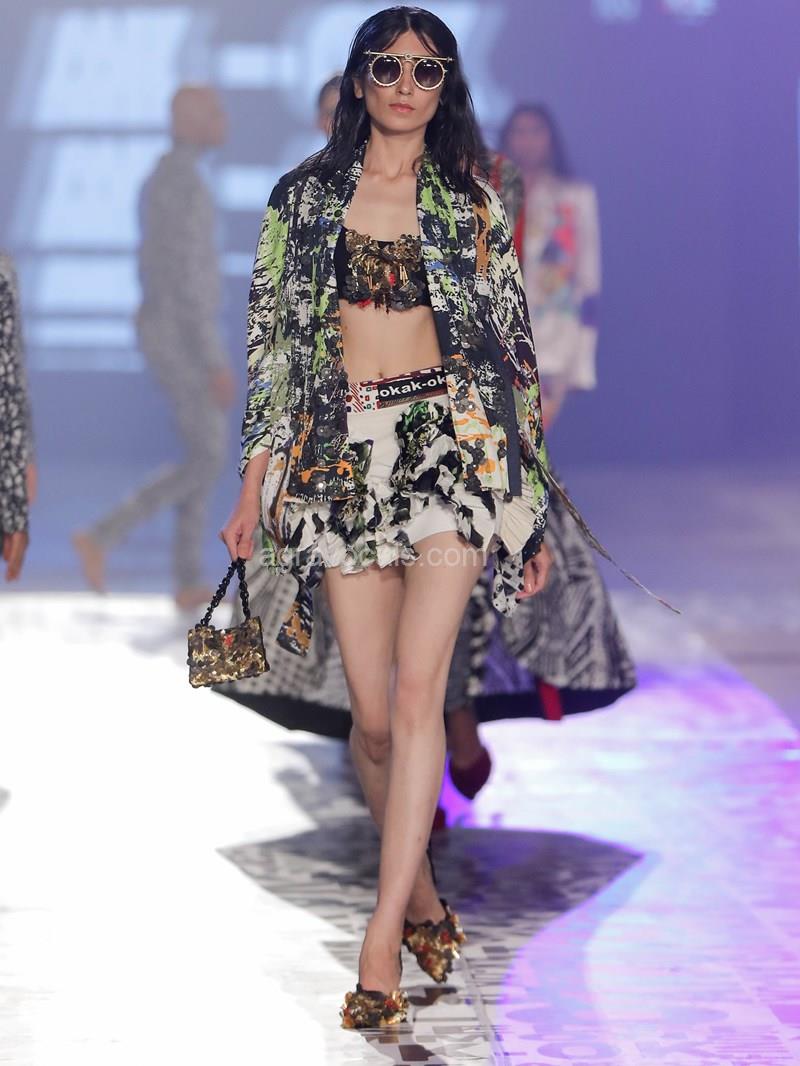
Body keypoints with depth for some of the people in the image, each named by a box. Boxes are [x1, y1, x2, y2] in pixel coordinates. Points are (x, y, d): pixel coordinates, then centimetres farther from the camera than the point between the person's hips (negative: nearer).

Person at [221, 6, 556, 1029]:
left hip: (453, 446, -1)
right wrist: (254, 481, 4)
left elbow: (512, 350, 10)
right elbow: (269, 342, 11)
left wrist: (534, 509, 7)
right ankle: (422, 893, 20)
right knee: (374, 711, -1)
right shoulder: (304, 198, 11)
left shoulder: (473, 207, 9)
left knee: (416, 691, -15)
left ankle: (383, 931, -14)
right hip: (341, 454, 1)